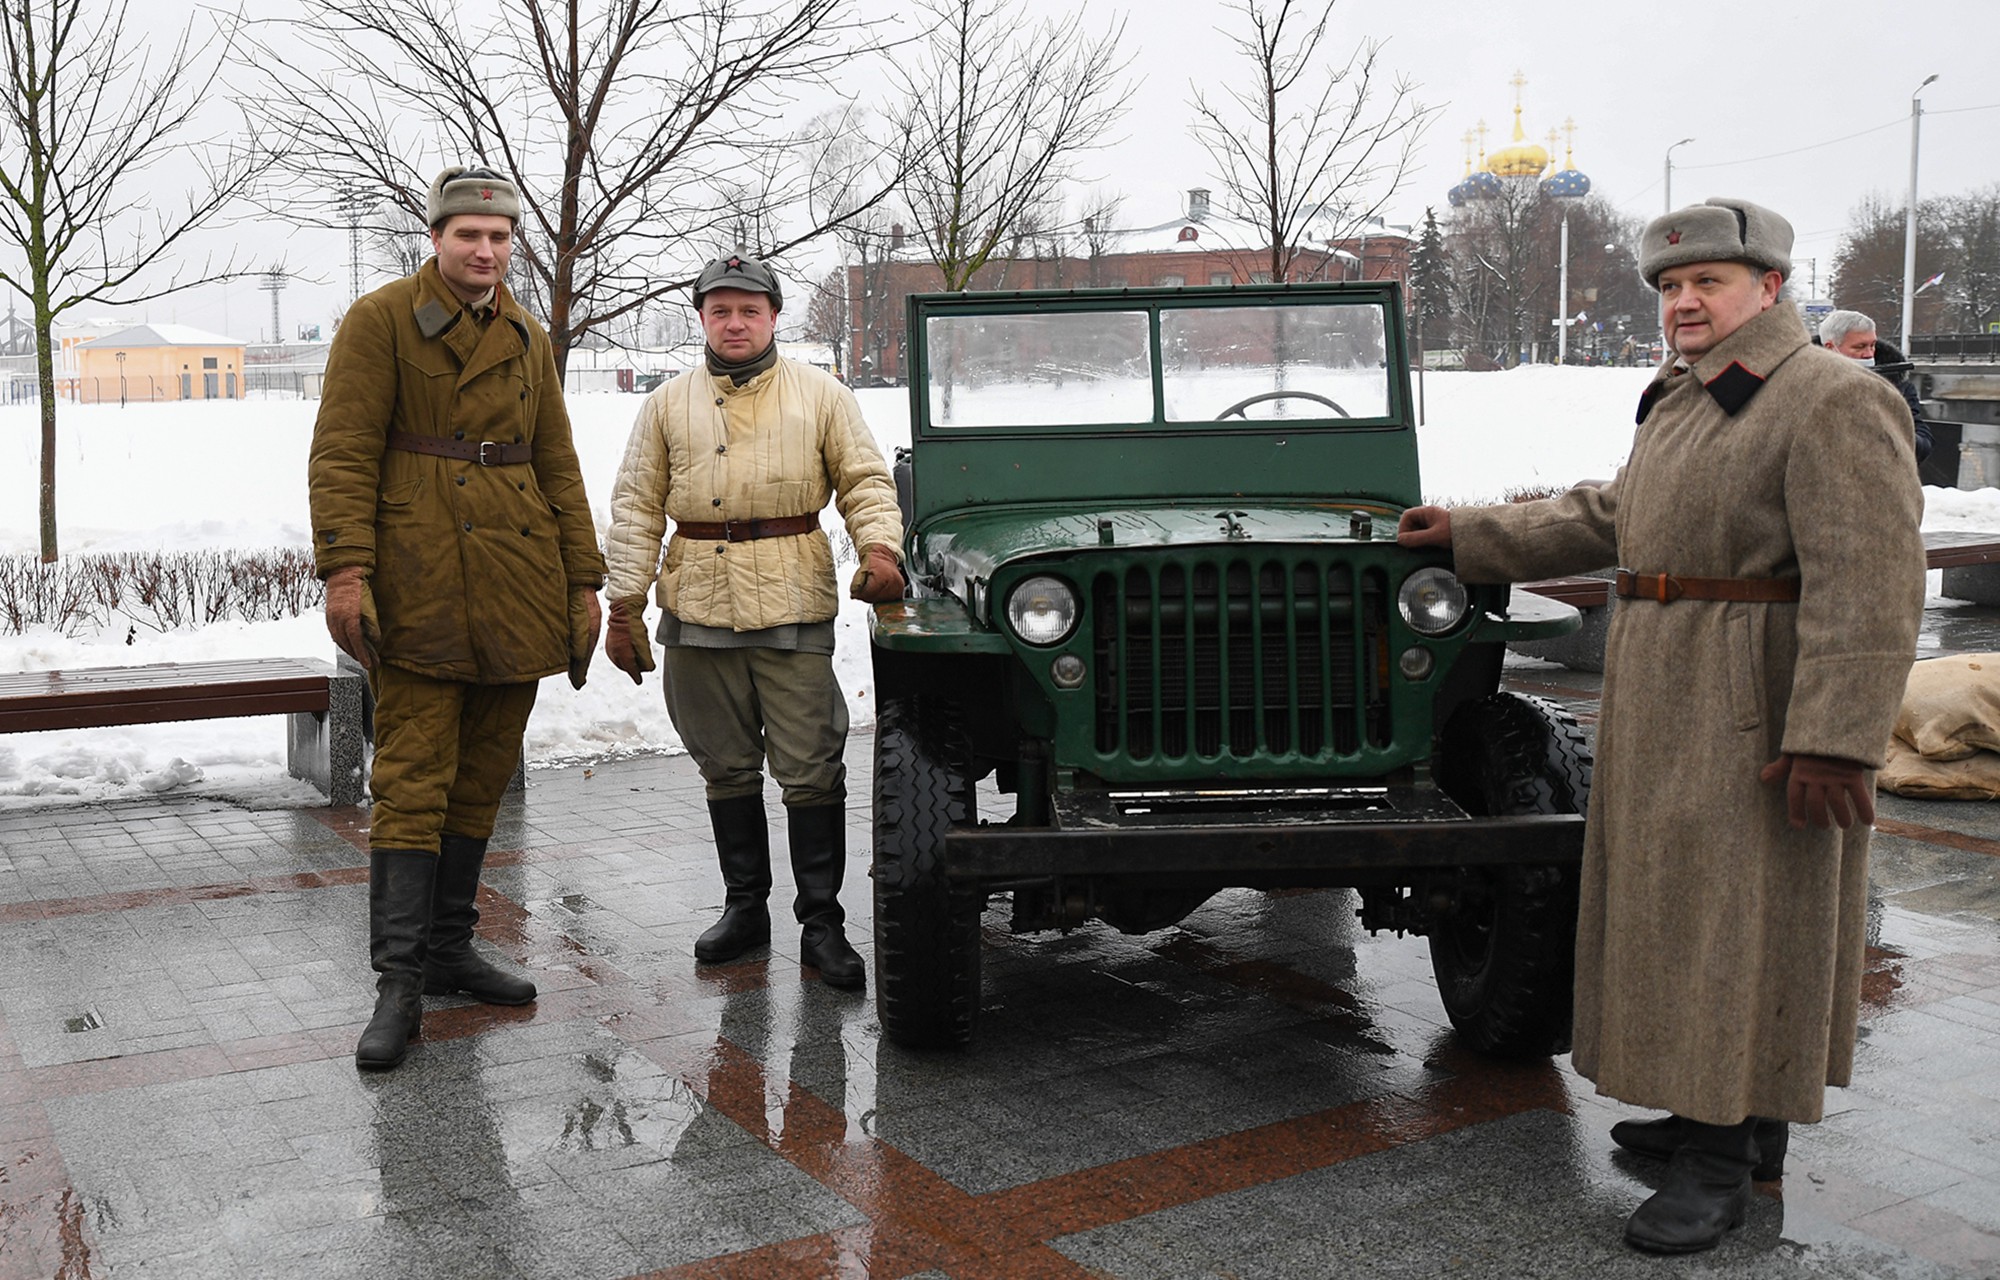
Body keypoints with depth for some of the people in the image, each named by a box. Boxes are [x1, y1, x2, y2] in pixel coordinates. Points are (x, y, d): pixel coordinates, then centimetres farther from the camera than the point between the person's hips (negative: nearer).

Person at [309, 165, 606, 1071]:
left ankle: (449, 950, 23)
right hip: (420, 591, -5)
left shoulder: (527, 340, 16)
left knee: (480, 781, 11)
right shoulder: (380, 322, -1)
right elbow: (342, 452, -8)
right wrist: (345, 566, -18)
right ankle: (399, 983, -2)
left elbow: (558, 469, 17)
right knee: (412, 784, -6)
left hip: (517, 596, 6)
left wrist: (583, 581, 12)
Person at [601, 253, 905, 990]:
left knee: (811, 769, -3)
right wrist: (624, 605, 2)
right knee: (726, 768, 10)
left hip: (792, 605, -2)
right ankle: (745, 907, 23)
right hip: (697, 607, 2)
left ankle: (821, 923, 6)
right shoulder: (668, 404, 12)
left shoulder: (821, 395, 8)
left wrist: (879, 545, -14)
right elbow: (637, 508, 9)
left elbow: (865, 481, 6)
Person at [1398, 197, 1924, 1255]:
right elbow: (1605, 522, 24)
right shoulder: (1679, 404, 15)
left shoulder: (1834, 402, -13)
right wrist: (1469, 536, 20)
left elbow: (1867, 585, -20)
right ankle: (1728, 1111, 29)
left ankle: (1720, 1160, 6)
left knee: (1740, 915, -3)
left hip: (1760, 709, -9)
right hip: (1664, 693, 9)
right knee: (1676, 894, 14)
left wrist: (1834, 741, -25)